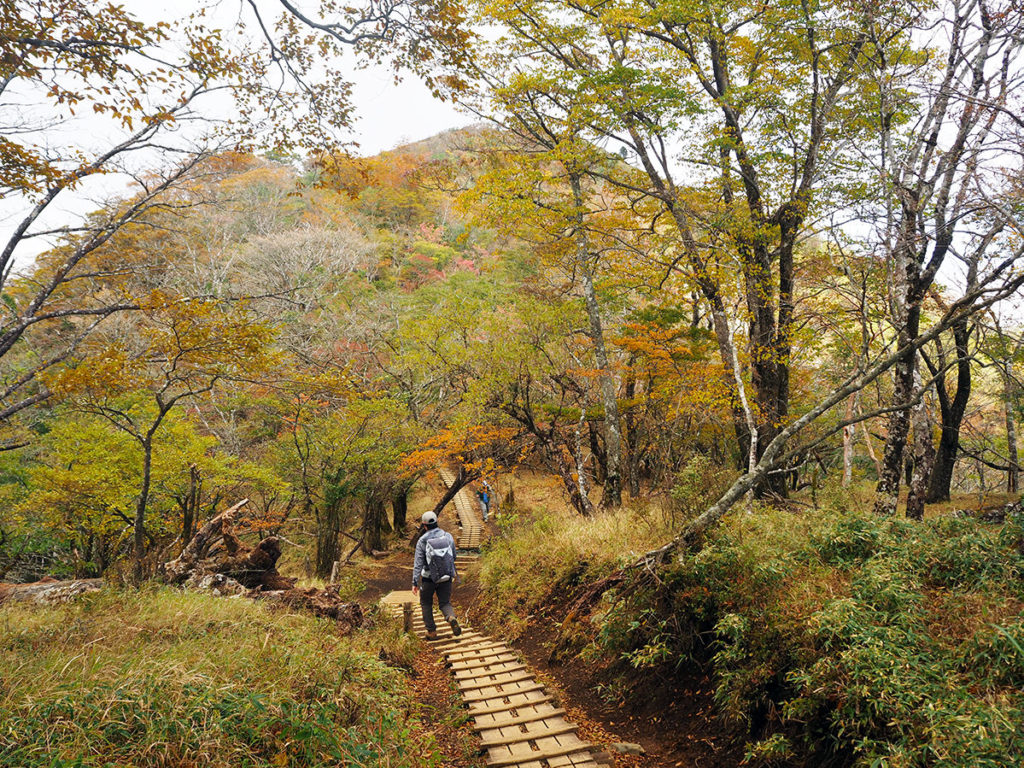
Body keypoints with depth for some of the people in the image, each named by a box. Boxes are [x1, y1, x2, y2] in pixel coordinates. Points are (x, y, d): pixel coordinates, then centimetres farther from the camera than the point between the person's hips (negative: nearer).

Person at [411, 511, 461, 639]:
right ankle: (452, 618, -19)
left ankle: (431, 631, 18)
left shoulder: (422, 541, -10)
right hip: (446, 577, 2)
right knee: (445, 603, 12)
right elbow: (453, 556, 8)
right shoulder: (448, 536, -3)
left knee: (426, 604, 19)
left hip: (429, 578, -2)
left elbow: (418, 563, -14)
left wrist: (415, 583, -14)